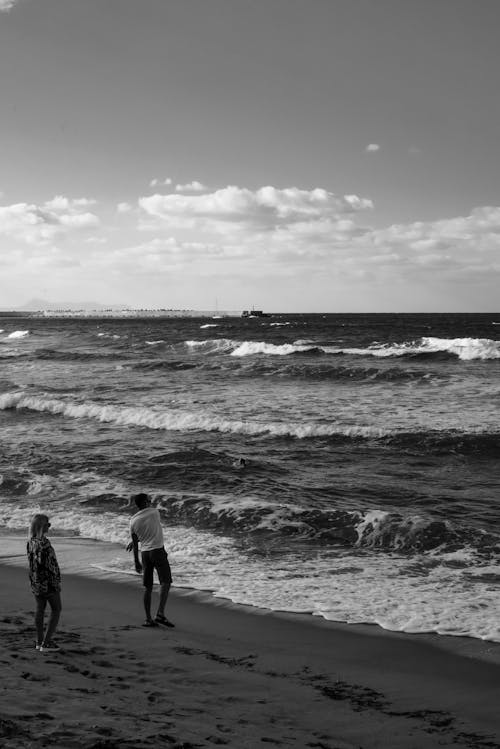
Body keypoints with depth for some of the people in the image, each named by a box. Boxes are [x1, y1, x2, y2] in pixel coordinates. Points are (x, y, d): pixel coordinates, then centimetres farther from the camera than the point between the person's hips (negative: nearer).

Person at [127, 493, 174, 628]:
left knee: (148, 587, 8)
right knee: (165, 582, -3)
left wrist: (136, 562, 14)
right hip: (158, 550, -4)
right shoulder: (154, 512, -3)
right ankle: (160, 614, -16)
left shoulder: (133, 520, 4)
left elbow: (135, 542, 7)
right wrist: (134, 542, 20)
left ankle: (148, 618, 7)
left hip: (145, 552, 5)